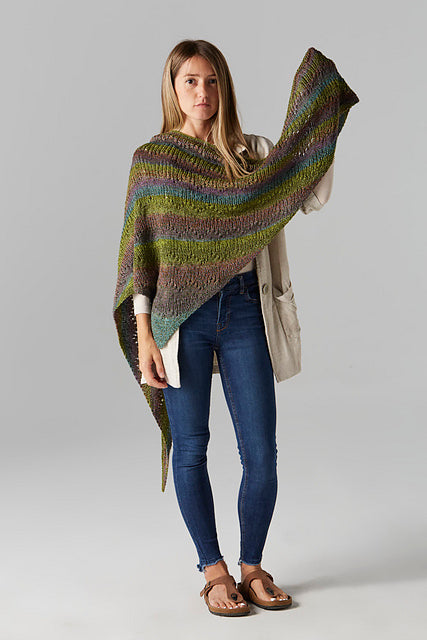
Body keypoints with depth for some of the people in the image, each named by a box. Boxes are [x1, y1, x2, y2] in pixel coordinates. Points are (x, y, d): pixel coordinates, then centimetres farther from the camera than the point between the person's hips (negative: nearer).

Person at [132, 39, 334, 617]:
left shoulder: (254, 153, 8)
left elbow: (314, 198, 0)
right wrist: (144, 335, -4)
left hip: (244, 309, 1)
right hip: (182, 314, -1)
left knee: (262, 453, 2)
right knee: (191, 449, 6)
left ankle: (253, 567, 23)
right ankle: (214, 571, 24)